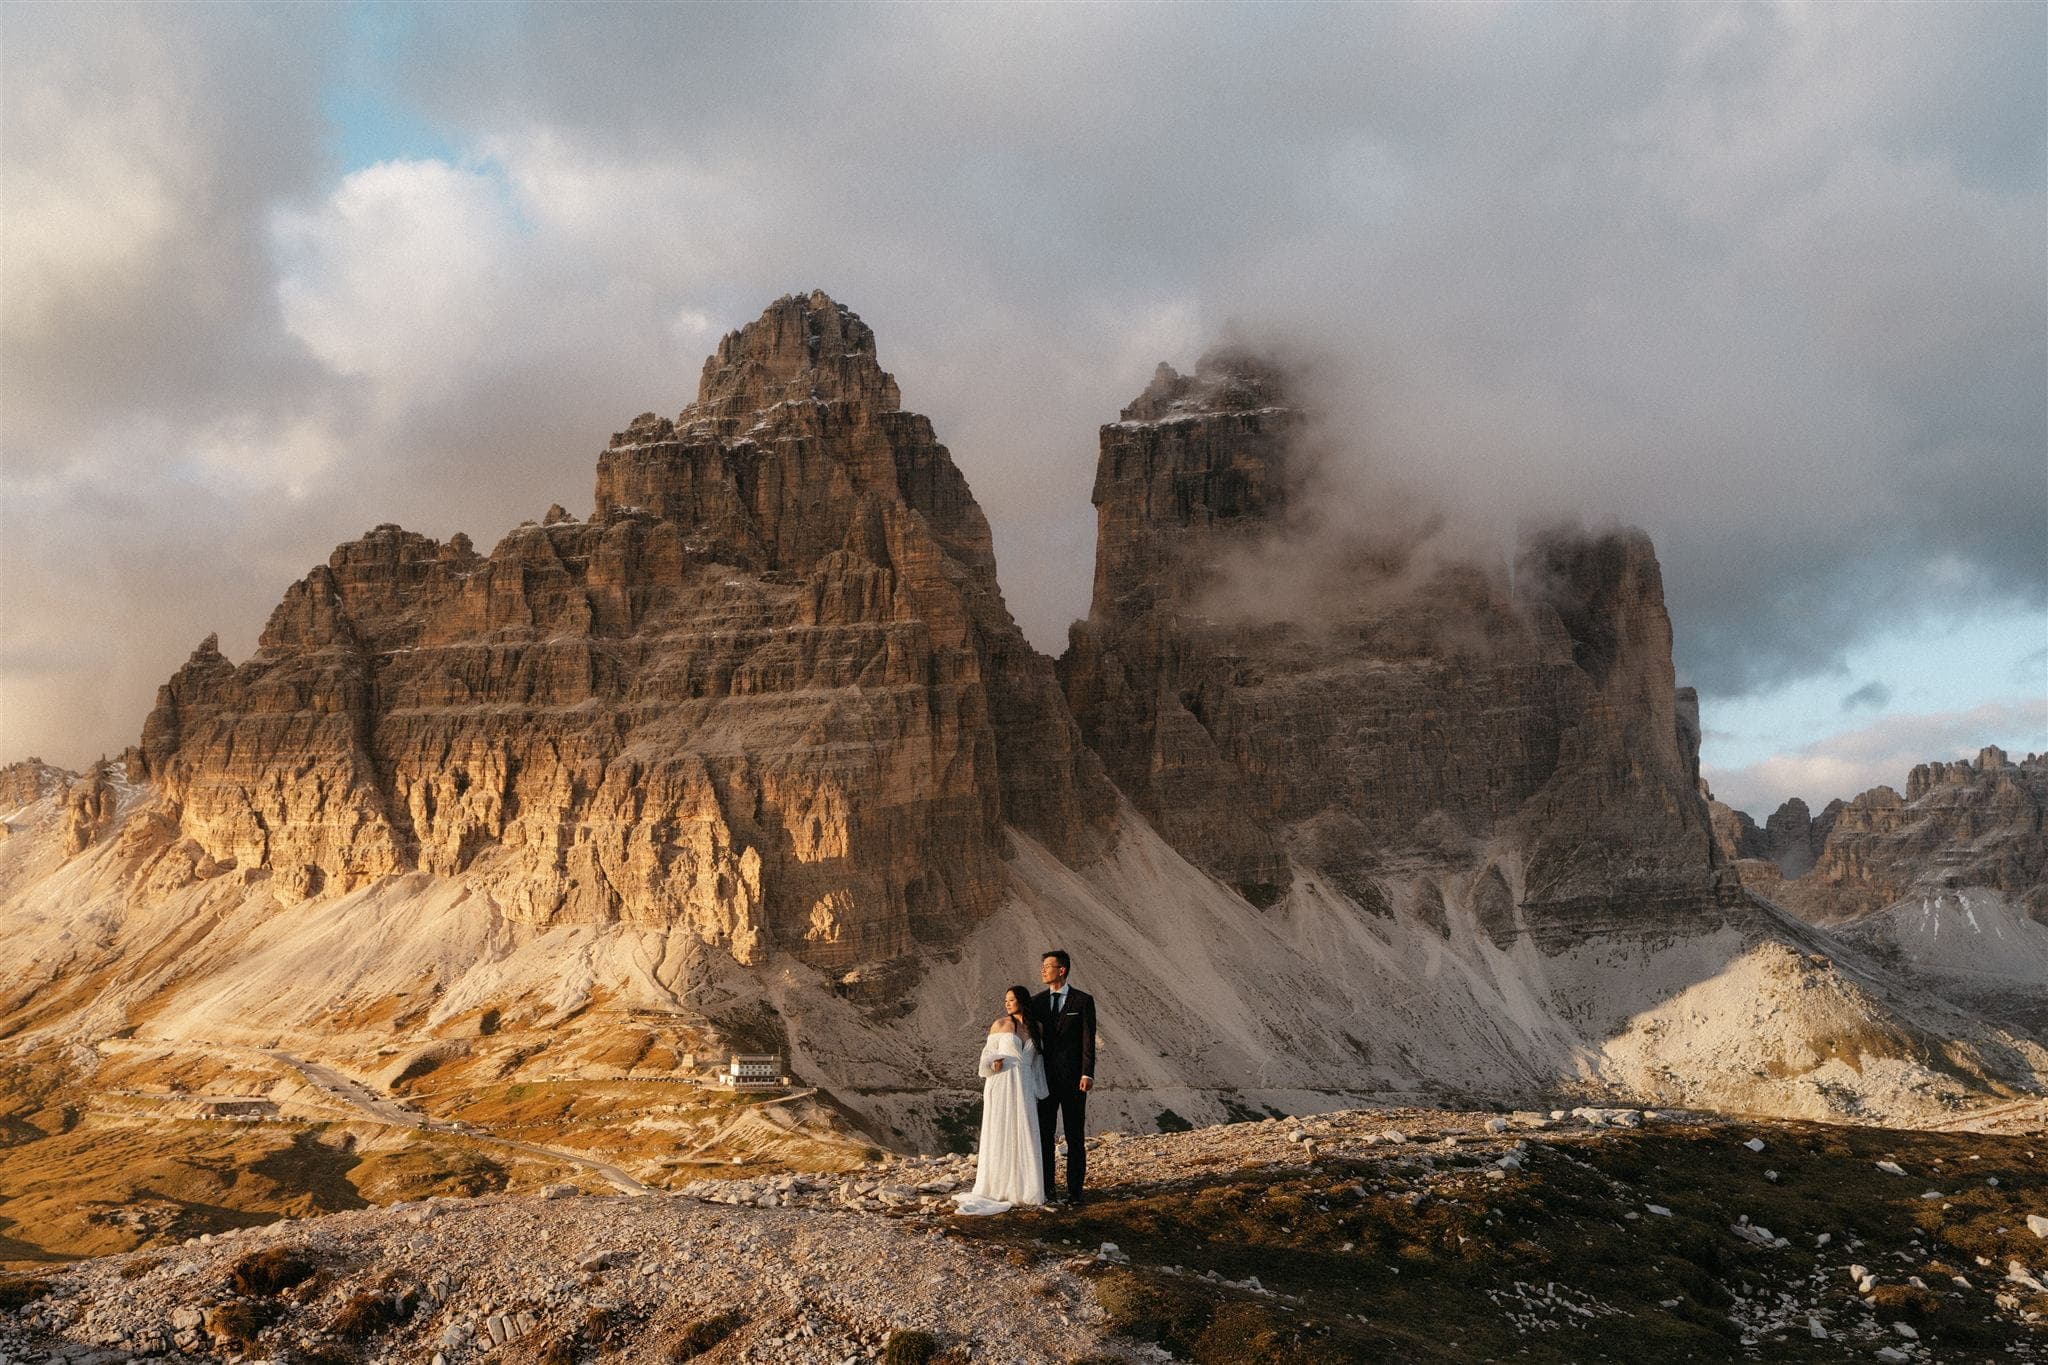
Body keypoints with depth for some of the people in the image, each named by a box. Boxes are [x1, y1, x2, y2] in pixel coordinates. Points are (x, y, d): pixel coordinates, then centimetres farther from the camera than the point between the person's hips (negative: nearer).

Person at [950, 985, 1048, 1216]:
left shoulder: (1037, 1028, 10)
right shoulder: (1000, 1024, 3)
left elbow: (1037, 1061, 16)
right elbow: (988, 1053, 7)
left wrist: (1038, 1092, 12)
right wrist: (994, 1062, -15)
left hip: (1024, 1086, 3)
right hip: (1001, 1085, -3)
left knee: (1023, 1136, 2)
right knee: (999, 1134, -1)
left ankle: (1022, 1188, 8)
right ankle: (997, 1188, 2)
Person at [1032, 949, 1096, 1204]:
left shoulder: (1083, 1001, -2)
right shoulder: (1036, 1002, 8)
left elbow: (1088, 1040, -6)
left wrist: (1087, 1074, -15)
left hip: (1073, 1078, -3)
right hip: (1045, 1078, 3)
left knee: (1075, 1137, 1)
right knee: (1043, 1134, 6)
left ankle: (1075, 1190, 5)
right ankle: (1046, 1186, 15)